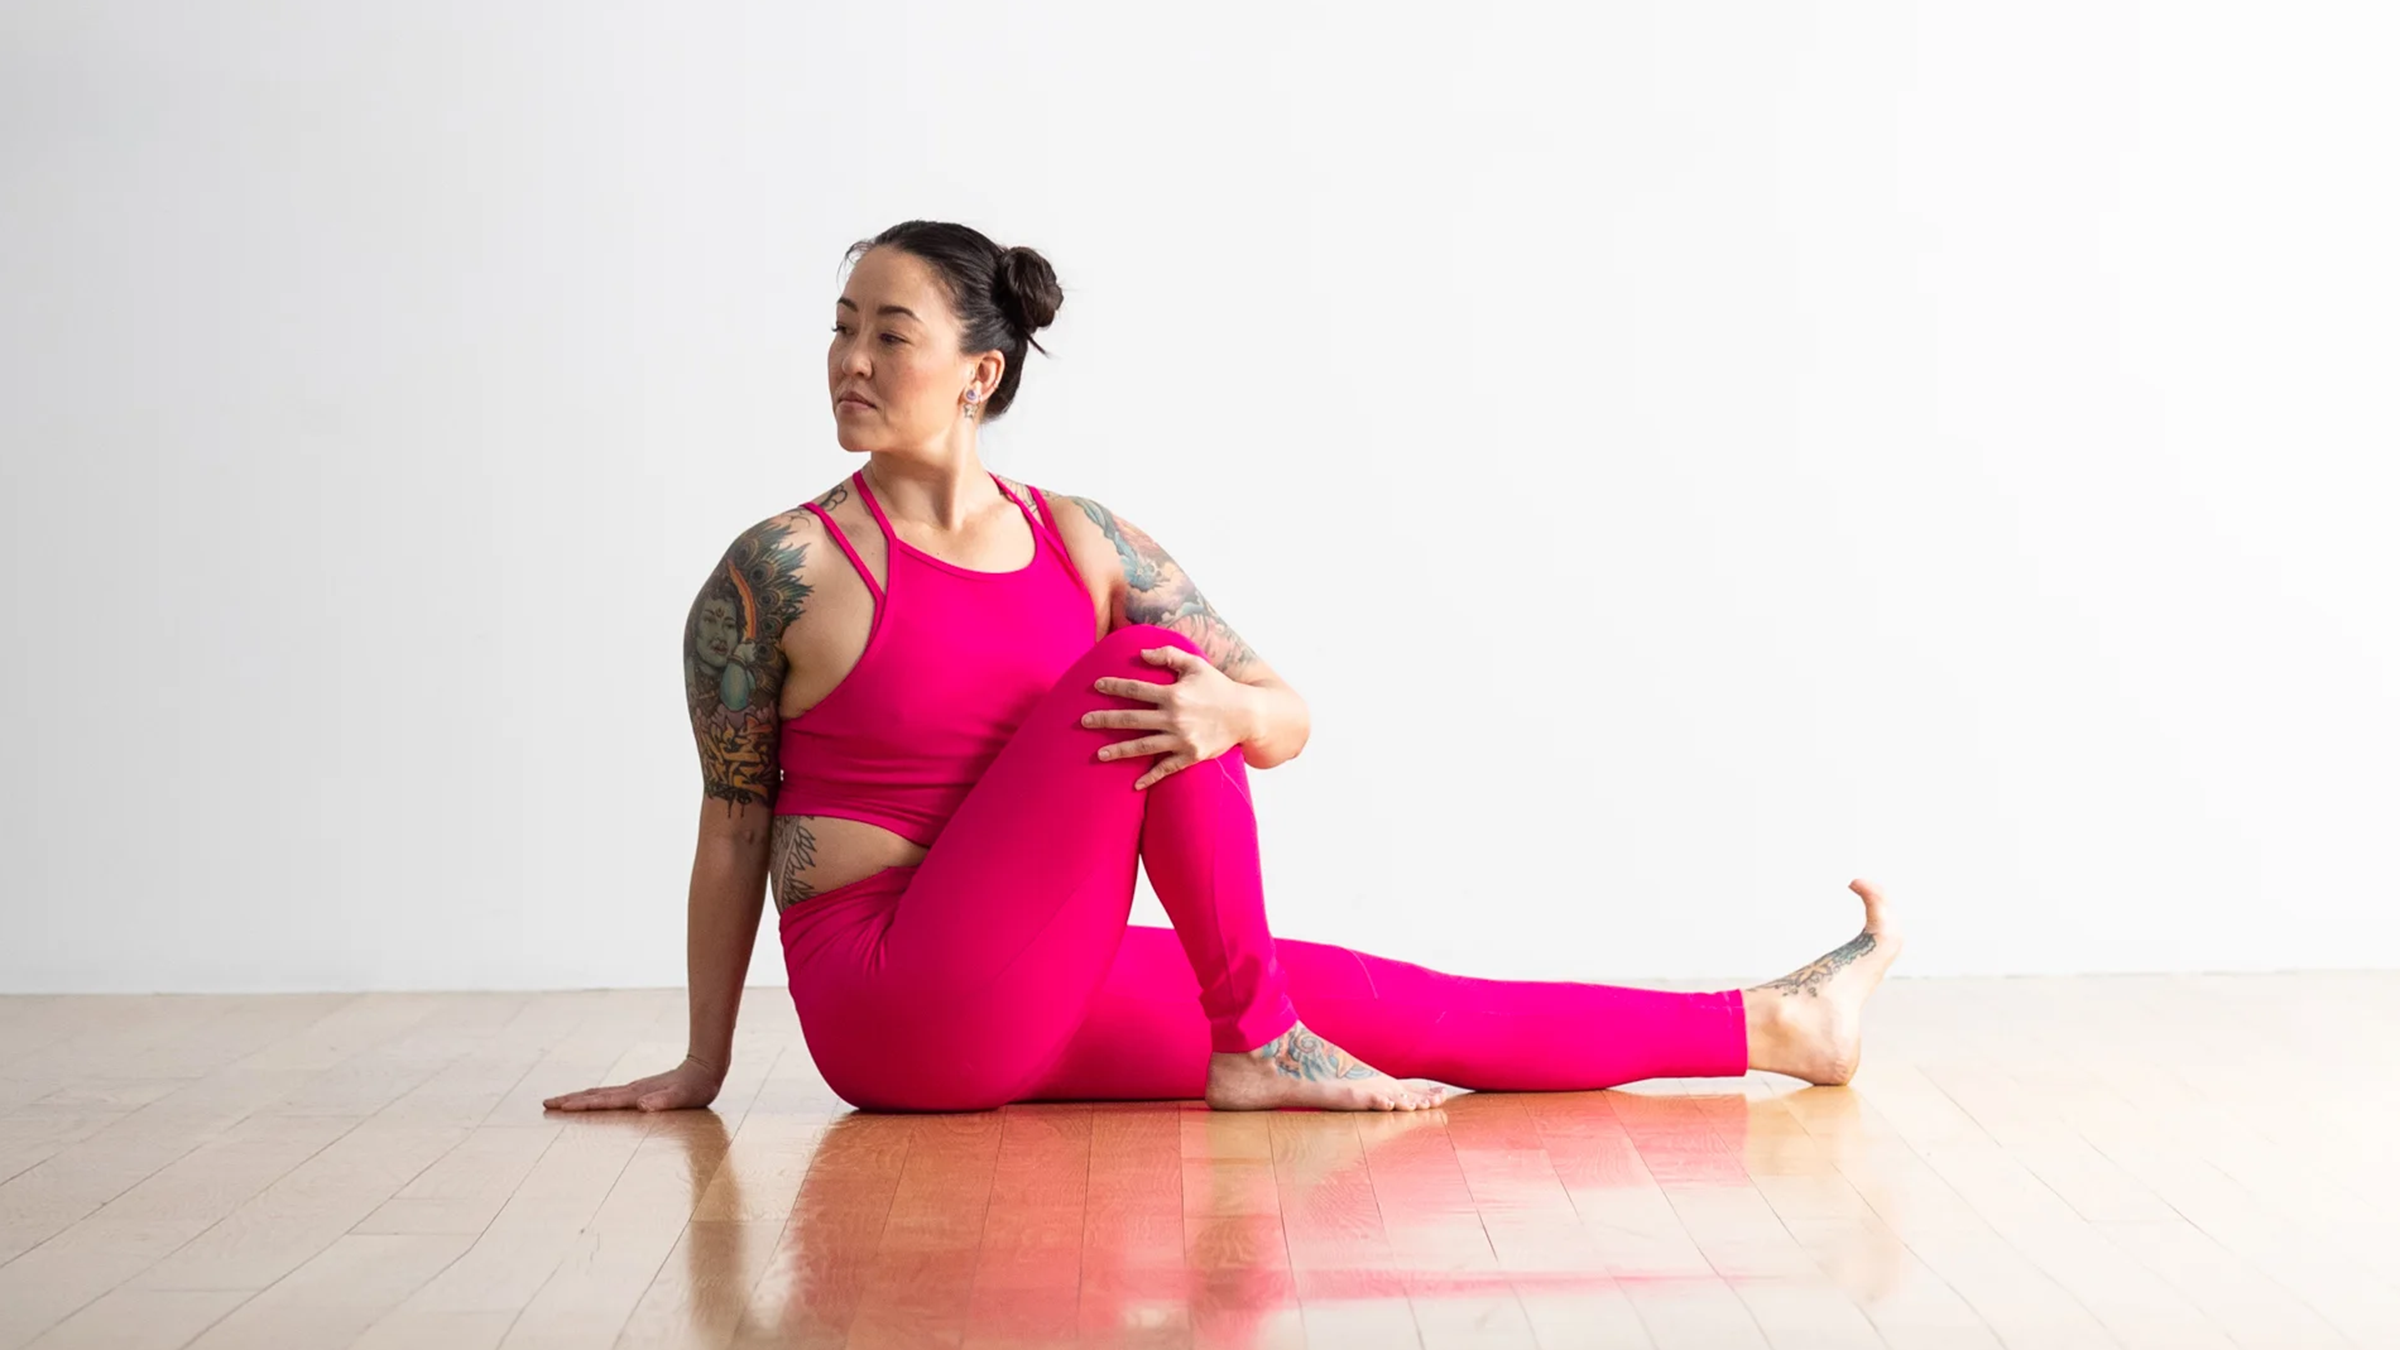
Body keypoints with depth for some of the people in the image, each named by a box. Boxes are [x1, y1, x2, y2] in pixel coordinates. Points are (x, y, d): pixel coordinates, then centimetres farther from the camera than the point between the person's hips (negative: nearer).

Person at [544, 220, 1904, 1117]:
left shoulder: (1083, 544, 6)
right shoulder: (779, 570, -7)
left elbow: (1289, 722, 5)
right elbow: (735, 825, -1)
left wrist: (1233, 708, -20)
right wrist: (705, 1062, 3)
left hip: (1038, 1005, 5)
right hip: (891, 1011, -5)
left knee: (1371, 998, 4)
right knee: (1133, 670, -20)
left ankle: (1779, 1025, 11)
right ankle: (1256, 1048, -11)